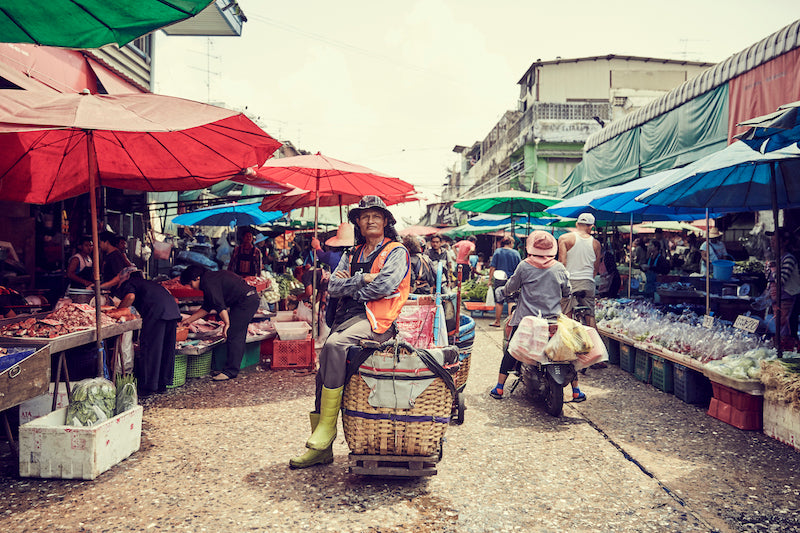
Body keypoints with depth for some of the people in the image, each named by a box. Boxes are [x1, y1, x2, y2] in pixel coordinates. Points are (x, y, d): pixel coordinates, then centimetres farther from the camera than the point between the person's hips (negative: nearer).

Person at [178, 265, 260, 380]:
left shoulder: (209, 283, -14)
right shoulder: (211, 278, 18)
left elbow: (220, 306, -23)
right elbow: (206, 308, 23)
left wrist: (227, 323, -22)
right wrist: (189, 320, 23)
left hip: (246, 302, -11)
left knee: (233, 335, -9)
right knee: (238, 337, 13)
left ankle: (230, 371, -7)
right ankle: (234, 368, 19)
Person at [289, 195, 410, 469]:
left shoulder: (396, 252, 6)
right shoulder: (352, 255, 25)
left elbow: (384, 286, -11)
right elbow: (333, 286, 11)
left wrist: (350, 287, 1)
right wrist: (363, 278, -3)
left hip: (377, 319, -6)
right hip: (349, 316, 6)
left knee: (334, 344, -32)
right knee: (325, 364, -11)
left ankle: (326, 427, -23)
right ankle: (320, 448, -4)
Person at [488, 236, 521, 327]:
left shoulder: (497, 252, -1)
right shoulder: (516, 253, 0)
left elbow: (492, 267, -4)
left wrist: (490, 279, 1)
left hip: (499, 280, 0)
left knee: (499, 302, 6)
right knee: (511, 301, 5)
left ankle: (497, 321, 13)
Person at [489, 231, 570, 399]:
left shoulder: (524, 266, -7)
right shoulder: (560, 269, 0)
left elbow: (510, 287, 3)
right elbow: (567, 293, 9)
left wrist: (500, 292, 24)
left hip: (526, 318, -1)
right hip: (554, 319, 1)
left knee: (511, 351, 11)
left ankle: (499, 388, 13)